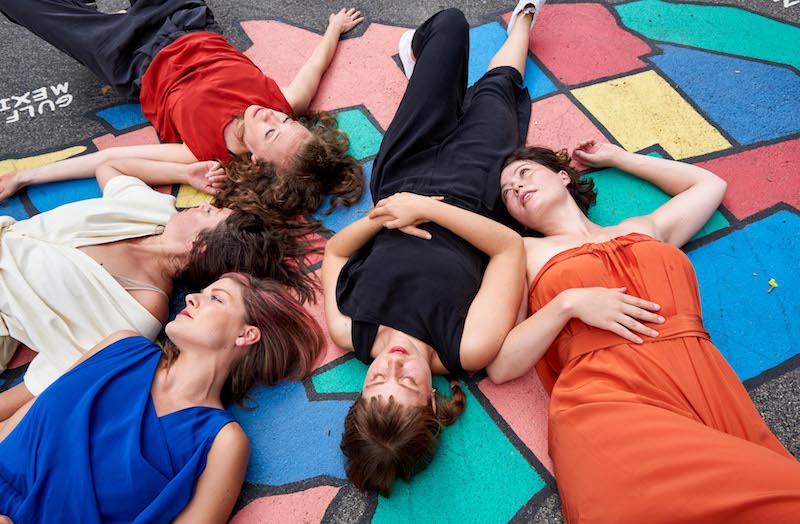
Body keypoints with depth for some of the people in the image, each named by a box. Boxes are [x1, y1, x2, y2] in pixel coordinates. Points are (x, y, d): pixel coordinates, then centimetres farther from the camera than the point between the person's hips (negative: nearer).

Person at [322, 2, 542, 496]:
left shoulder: (350, 334, -26)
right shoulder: (468, 352, -33)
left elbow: (335, 251, -9)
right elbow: (510, 247, -28)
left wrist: (376, 219, -28)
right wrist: (429, 210, -35)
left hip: (401, 182, 2)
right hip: (469, 186, -1)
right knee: (494, 87, 20)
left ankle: (419, 52, 56)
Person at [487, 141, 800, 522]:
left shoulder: (644, 229, 25)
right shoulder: (523, 252, 15)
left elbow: (710, 184, 43)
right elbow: (500, 366, 6)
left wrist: (617, 157, 45)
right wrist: (568, 303, -8)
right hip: (606, 400, -3)